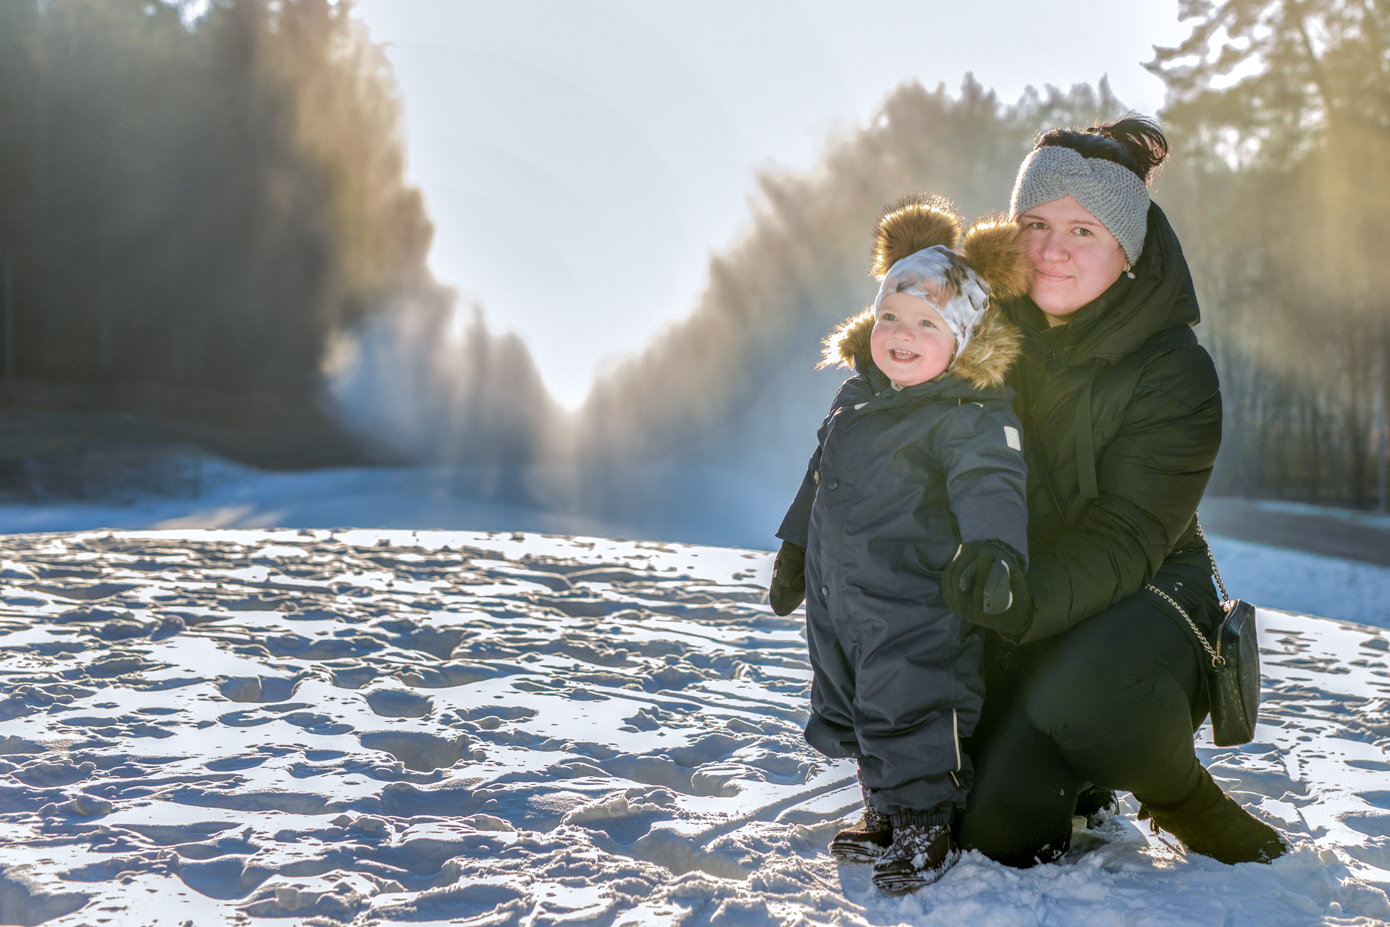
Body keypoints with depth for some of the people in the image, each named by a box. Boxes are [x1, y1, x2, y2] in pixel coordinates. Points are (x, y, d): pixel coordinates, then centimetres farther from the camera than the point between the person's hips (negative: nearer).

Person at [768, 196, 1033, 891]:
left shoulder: (971, 414, -17)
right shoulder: (858, 393, 8)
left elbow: (990, 481, -34)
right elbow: (823, 475, 20)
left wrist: (996, 549, -54)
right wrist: (794, 550, 26)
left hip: (916, 608, -8)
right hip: (839, 596, 8)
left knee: (907, 716, -4)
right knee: (857, 711, 19)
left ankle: (925, 826, 16)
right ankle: (885, 813, 36)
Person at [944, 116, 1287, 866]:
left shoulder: (1174, 372, -19)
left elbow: (1124, 539, -26)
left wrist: (1032, 596, -43)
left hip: (1144, 588, -4)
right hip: (1024, 609, 4)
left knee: (1076, 693, -40)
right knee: (999, 833, -7)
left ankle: (1187, 802, -7)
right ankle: (1082, 778, 29)